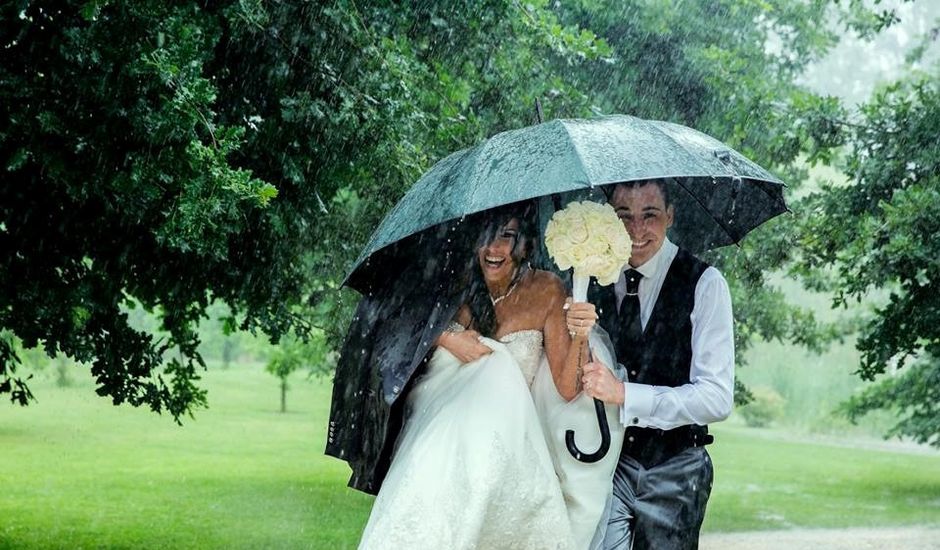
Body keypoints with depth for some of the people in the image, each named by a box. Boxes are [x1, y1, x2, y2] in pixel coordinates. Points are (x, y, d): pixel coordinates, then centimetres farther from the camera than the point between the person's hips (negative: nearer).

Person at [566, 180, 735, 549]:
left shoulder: (704, 284, -10)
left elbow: (717, 399, -16)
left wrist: (623, 393, -25)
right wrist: (575, 334, -19)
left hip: (674, 471, -2)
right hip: (608, 463, 2)